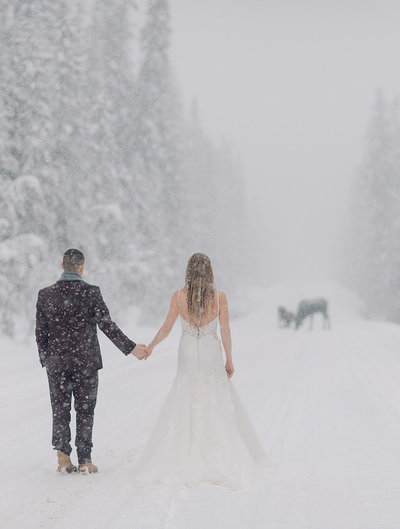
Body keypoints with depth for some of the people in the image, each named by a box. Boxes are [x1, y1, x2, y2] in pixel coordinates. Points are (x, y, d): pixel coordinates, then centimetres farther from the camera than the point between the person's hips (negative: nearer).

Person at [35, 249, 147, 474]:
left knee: (60, 409, 11)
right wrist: (131, 347, -2)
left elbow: (41, 332, 2)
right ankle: (84, 460, 9)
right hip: (86, 362, -2)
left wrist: (45, 360, 14)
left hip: (57, 363, 2)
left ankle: (63, 454, -2)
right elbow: (107, 325, -11)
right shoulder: (91, 292, -9)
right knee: (85, 411, 7)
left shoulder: (45, 295, -2)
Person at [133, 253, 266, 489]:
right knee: (219, 408, 7)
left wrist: (151, 346, 14)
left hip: (188, 358, 1)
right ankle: (223, 461, 7)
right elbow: (225, 331, -5)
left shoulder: (179, 296, -6)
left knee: (183, 408, 8)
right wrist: (229, 359, 4)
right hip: (212, 357, -1)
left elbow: (167, 327, -1)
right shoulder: (219, 297, -7)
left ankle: (186, 461, 7)